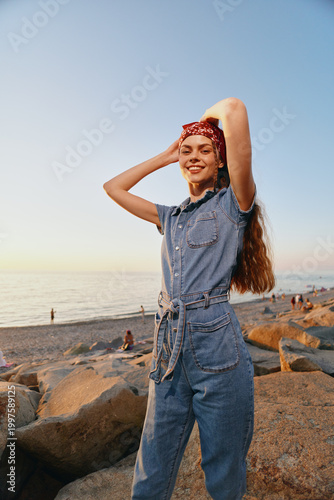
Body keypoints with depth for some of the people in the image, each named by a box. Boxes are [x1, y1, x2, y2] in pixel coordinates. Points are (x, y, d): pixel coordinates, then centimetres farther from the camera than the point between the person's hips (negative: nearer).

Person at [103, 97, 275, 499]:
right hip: (169, 350, 5)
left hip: (217, 349, -4)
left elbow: (234, 109, -10)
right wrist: (165, 156, 22)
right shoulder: (170, 218, 17)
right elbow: (113, 187, 26)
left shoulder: (232, 204, 1)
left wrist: (207, 117, 13)